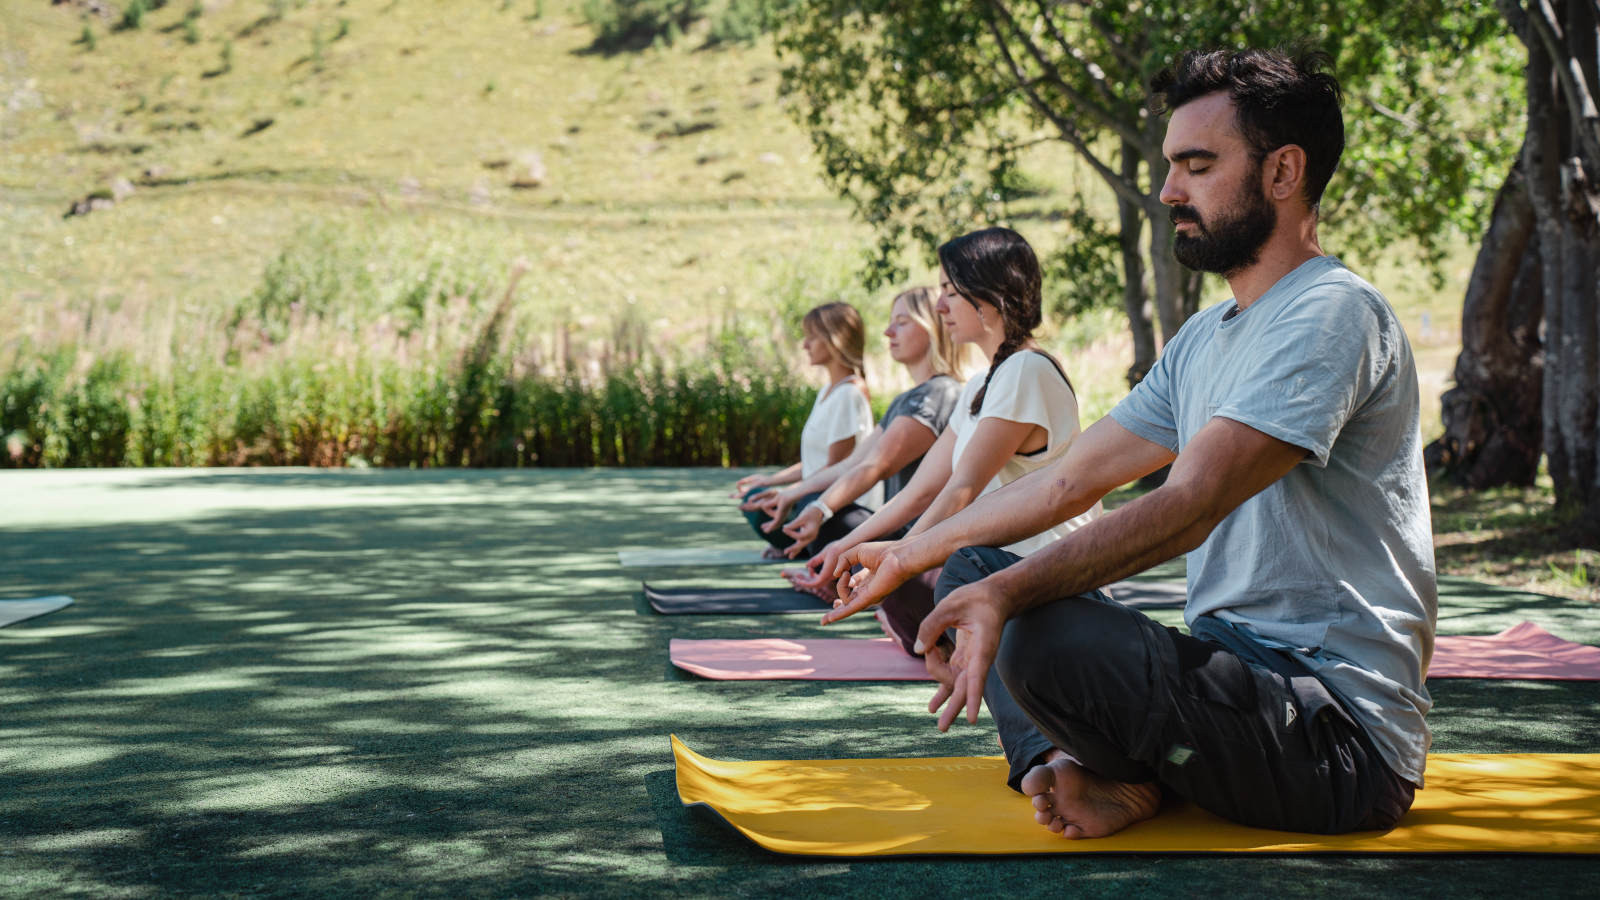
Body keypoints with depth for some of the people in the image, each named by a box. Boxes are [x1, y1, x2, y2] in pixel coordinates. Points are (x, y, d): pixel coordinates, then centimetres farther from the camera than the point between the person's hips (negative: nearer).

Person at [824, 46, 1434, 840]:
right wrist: (908, 555, 23)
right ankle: (1063, 765, -9)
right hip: (1233, 673, 10)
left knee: (1044, 636, -34)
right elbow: (1072, 479, 21)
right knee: (974, 568, 13)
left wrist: (1008, 593, -34)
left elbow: (1187, 509, -25)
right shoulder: (1202, 340, 17)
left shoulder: (1332, 314, -14)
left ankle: (1127, 775, -2)